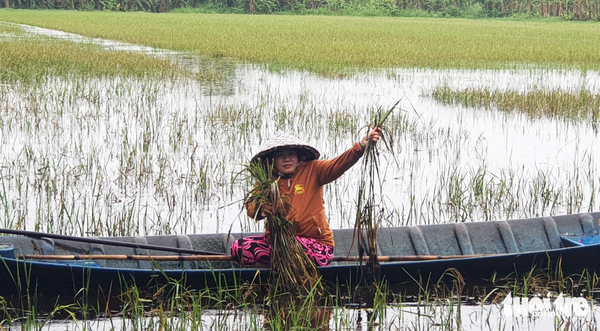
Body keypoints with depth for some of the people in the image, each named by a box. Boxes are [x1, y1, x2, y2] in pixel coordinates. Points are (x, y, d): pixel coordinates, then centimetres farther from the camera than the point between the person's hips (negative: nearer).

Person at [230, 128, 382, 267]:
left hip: (315, 244, -5)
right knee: (240, 247, -14)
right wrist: (261, 209, -26)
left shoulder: (311, 171, -2)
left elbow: (339, 164, -15)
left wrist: (361, 146, -33)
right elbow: (251, 206, 0)